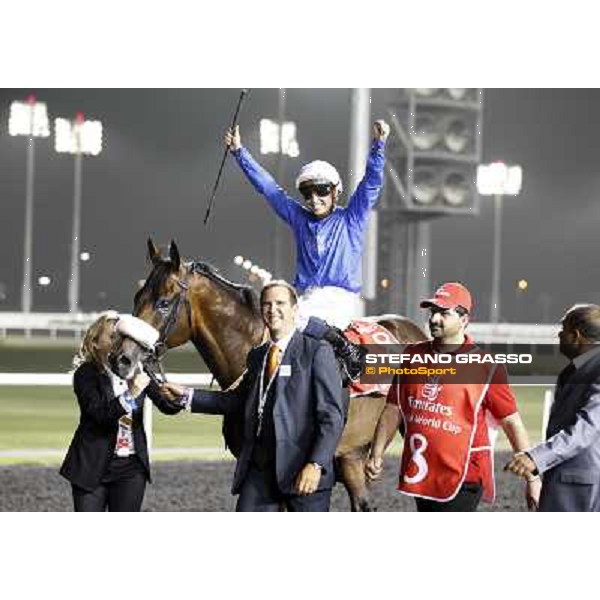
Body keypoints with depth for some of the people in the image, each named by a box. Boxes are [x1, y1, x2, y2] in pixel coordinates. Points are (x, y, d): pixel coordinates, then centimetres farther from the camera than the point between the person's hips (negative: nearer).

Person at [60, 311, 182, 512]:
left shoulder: (135, 371, 4)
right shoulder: (86, 374, -8)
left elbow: (166, 406, 0)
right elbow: (99, 412, -22)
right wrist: (131, 395, -33)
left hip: (131, 467, 4)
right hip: (93, 466, -4)